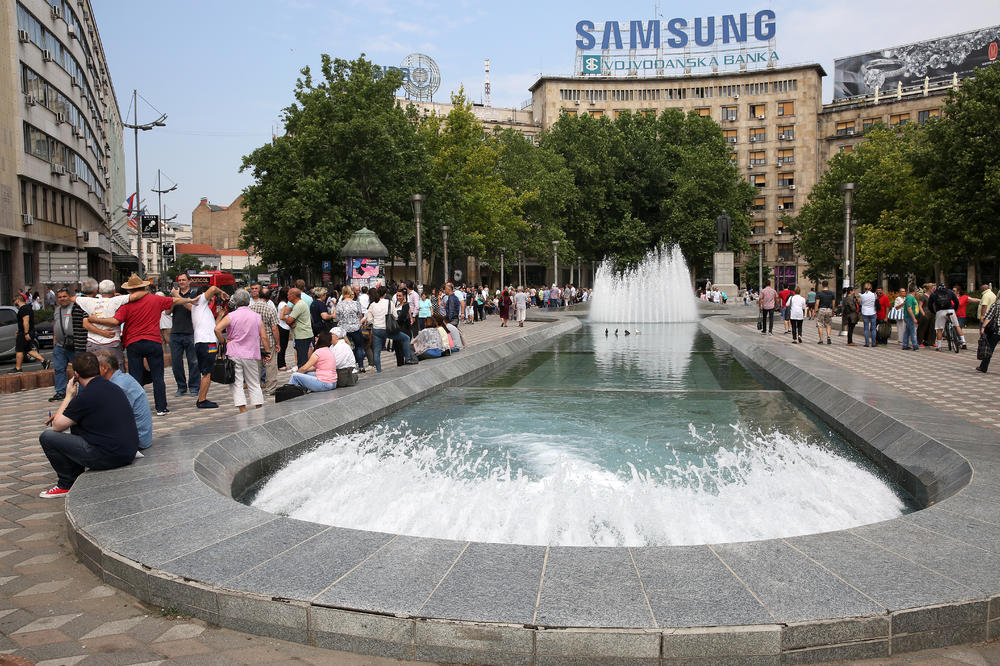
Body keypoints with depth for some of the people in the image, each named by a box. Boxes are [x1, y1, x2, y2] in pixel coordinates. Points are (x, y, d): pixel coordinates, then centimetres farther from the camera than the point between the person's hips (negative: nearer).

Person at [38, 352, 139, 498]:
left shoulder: (85, 395, -15)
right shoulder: (113, 387, 9)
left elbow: (57, 426, -1)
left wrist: (69, 396, 8)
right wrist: (62, 415, 32)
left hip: (107, 457, -8)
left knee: (46, 437, 3)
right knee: (75, 423, 29)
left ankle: (67, 484, 15)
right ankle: (77, 475, 32)